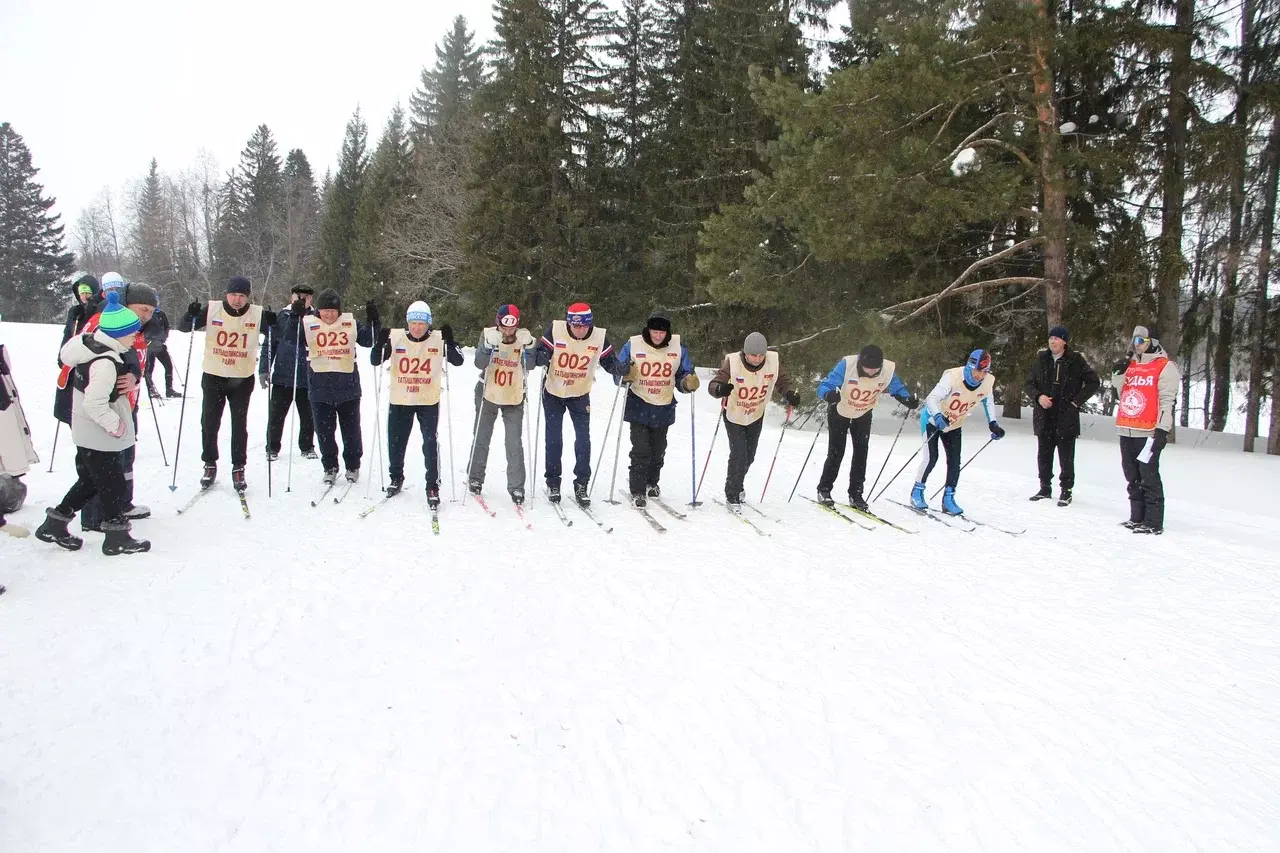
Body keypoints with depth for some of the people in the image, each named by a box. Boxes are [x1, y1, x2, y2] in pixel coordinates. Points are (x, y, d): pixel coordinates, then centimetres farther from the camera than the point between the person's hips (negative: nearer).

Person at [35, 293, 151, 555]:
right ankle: (117, 537, 15)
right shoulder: (106, 363, -27)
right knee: (112, 484, 4)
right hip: (99, 437, -10)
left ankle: (54, 525, 30)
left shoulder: (91, 345, 1)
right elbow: (95, 404, -29)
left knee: (89, 480, 22)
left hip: (85, 433, 10)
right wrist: (115, 424, -16)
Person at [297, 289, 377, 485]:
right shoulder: (309, 324, -1)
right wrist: (295, 316, -22)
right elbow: (288, 338, -9)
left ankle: (353, 466, 27)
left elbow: (368, 340, 6)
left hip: (348, 387, 0)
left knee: (351, 430, 10)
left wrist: (373, 321, -9)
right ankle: (330, 467, 23)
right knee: (324, 431, 8)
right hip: (320, 389, 0)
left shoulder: (350, 323, 2)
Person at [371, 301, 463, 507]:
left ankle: (433, 486, 4)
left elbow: (458, 361, -10)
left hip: (429, 401, -2)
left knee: (430, 443, -8)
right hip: (399, 400, 2)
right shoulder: (395, 337, -5)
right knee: (395, 442, 14)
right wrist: (381, 343, -22)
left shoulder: (438, 339, -7)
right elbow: (375, 361, -3)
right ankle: (396, 477, 36)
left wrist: (450, 341, -26)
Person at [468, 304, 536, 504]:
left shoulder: (523, 337, -7)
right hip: (488, 394, 0)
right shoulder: (488, 335, -9)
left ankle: (516, 487, 4)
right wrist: (489, 345, -34)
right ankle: (475, 478, 28)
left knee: (515, 443, -4)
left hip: (514, 397, 0)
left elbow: (530, 365, -16)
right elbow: (479, 363, -19)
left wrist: (529, 346, -31)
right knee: (481, 438, 12)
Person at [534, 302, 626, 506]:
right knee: (554, 438, 3)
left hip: (580, 394, 1)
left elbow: (609, 361, -4)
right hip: (553, 392, -1)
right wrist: (542, 357, -37)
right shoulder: (555, 330, -20)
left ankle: (581, 484, 7)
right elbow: (541, 353, -15)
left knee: (583, 437, -5)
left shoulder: (600, 337, -15)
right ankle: (553, 483, 18)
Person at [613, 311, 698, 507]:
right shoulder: (633, 345, -8)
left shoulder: (678, 348, -3)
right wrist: (625, 375, -25)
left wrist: (688, 383, -17)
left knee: (658, 450, 16)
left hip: (664, 408, 3)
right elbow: (618, 374, -2)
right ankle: (637, 490, 2)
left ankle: (652, 482, 38)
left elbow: (684, 376, 5)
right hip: (639, 407, -3)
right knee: (641, 450, -9)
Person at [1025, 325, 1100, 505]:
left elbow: (1094, 382, 2)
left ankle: (1066, 491, 11)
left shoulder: (1075, 360, -3)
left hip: (1066, 417, -3)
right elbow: (1029, 383, 11)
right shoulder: (1041, 359, 6)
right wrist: (1038, 396, -8)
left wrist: (1076, 401, -5)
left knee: (1066, 456, 1)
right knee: (1044, 455, 10)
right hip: (1043, 416, 3)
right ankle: (1045, 488, 23)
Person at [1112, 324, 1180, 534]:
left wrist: (1162, 429, -18)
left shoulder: (1165, 366, -5)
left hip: (1148, 432, -8)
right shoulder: (1130, 364, 16)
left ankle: (1154, 522, -2)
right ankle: (1137, 518, 23)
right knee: (1133, 477, 14)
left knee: (1149, 477, -7)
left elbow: (1167, 400, -11)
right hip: (1127, 431, 8)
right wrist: (1118, 374, 8)